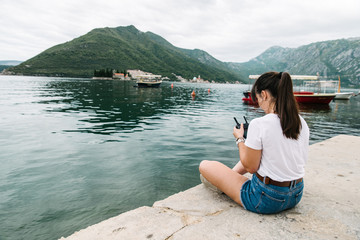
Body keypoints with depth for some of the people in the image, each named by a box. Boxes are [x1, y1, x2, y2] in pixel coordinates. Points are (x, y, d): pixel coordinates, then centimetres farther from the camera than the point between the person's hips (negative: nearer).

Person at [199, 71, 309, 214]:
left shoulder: (259, 124, -23)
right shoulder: (302, 123, -2)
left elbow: (251, 167, -14)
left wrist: (240, 138, -1)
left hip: (265, 200, -7)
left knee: (204, 165, 6)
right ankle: (230, 176, 47)